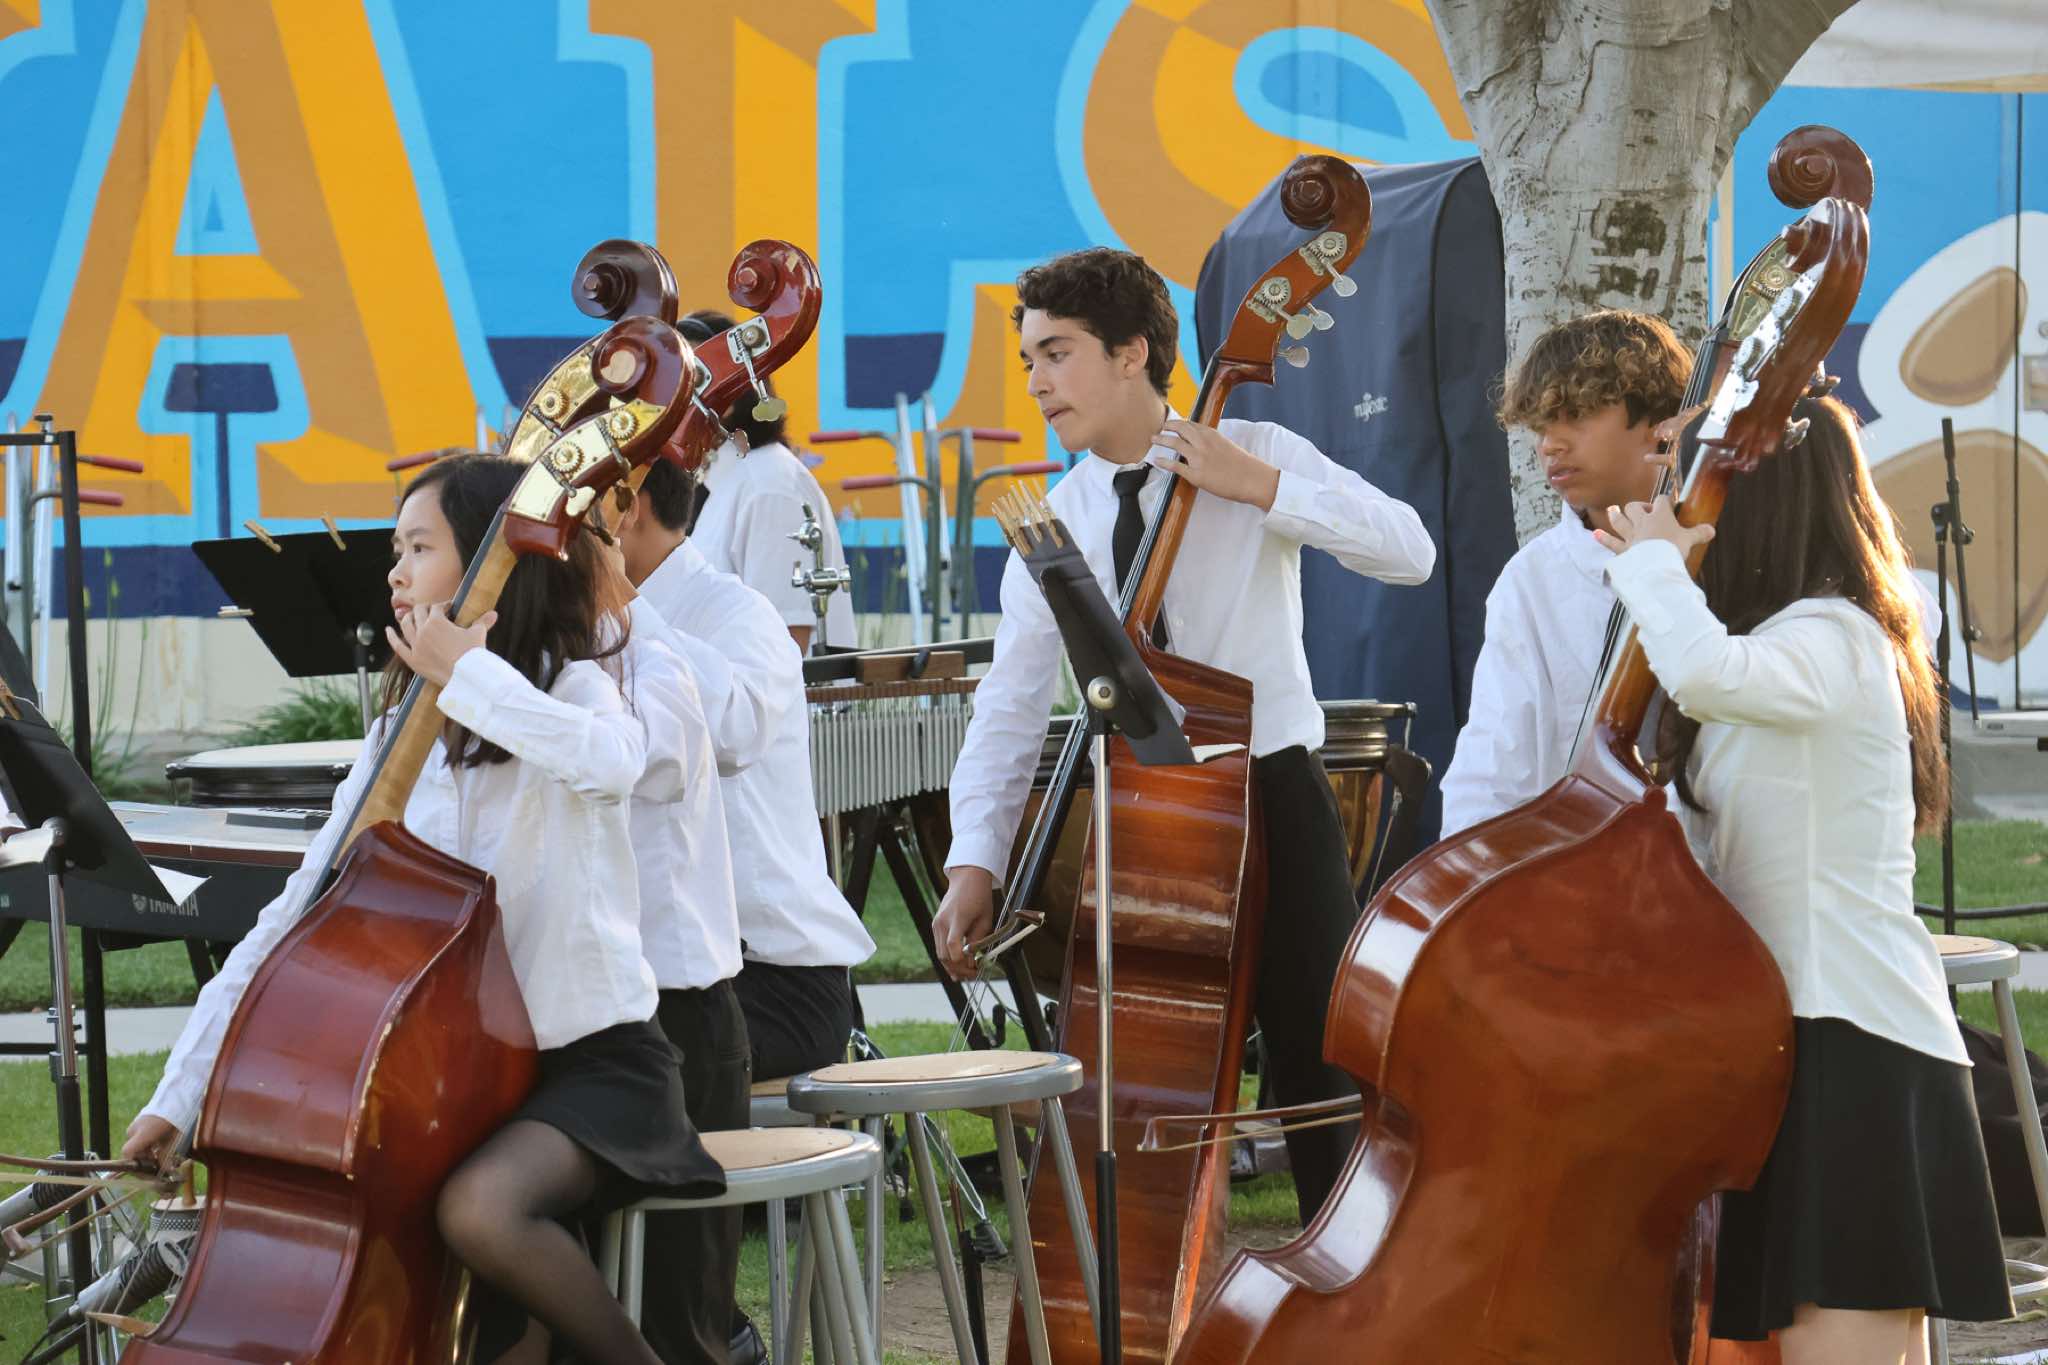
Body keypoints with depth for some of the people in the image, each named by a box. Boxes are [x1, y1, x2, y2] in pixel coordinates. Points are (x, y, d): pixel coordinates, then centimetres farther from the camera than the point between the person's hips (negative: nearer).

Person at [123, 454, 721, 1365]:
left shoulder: (571, 684, -8)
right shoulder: (401, 742, 10)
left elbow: (613, 759, -35)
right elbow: (297, 919, 7)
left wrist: (467, 672, -25)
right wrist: (179, 1095, 2)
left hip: (593, 1062, -7)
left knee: (479, 1206, -32)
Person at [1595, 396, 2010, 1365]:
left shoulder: (1830, 639, -13)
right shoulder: (1806, 632, 19)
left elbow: (1707, 671, -34)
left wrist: (1653, 564, -18)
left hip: (1853, 1057, -11)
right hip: (1809, 1038, 11)